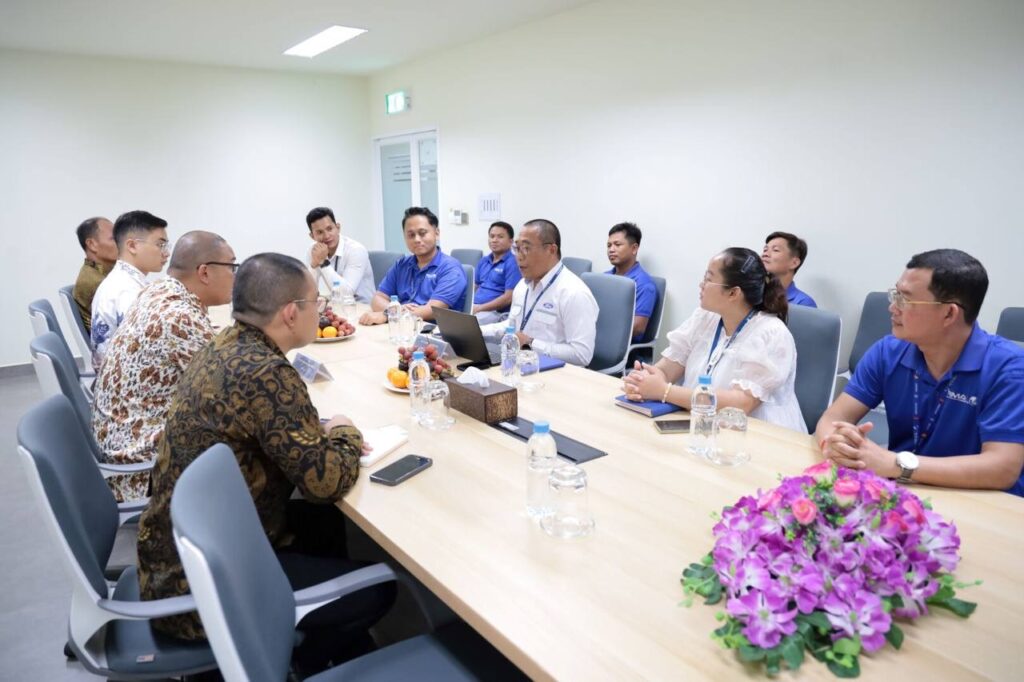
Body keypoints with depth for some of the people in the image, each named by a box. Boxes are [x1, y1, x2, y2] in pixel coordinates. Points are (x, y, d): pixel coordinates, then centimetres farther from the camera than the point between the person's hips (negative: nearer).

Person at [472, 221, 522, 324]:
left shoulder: (513, 263, -5)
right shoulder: (483, 261, 18)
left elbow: (509, 298, -12)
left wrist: (479, 308, -13)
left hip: (497, 312, -7)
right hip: (475, 309, 7)